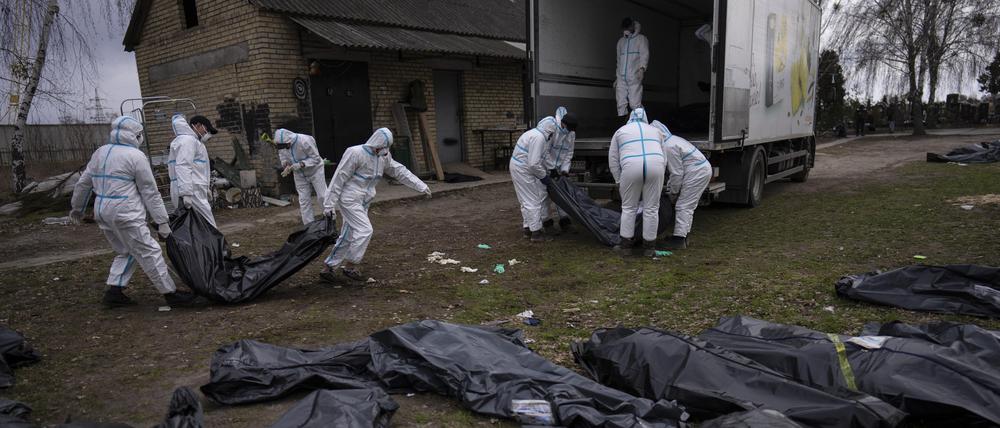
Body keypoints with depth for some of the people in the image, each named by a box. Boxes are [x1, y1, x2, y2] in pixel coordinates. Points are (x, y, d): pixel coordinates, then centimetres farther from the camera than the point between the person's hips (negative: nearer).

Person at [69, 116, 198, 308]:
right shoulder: (136, 156, -10)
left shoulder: (100, 152, 12)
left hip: (102, 212, 8)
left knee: (126, 252, 20)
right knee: (149, 252, -3)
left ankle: (114, 292, 16)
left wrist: (77, 208, 33)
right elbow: (150, 192, -9)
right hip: (125, 215, -8)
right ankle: (170, 293, 0)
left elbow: (83, 183, 20)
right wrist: (162, 221, -6)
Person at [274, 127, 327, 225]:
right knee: (304, 200, 5)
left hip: (315, 171, -5)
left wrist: (300, 165, -34)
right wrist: (286, 164, -20)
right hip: (300, 175, 5)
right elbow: (283, 157, 3)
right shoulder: (281, 145, -14)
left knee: (323, 197, -3)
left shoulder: (305, 141, -31)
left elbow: (316, 158, -24)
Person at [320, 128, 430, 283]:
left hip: (362, 202, 8)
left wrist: (421, 187, 9)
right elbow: (339, 179, -16)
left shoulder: (383, 156, 5)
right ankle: (350, 266, 2)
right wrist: (329, 204, -16)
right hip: (349, 199, -8)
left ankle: (328, 268, 18)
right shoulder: (355, 153, -17)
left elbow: (400, 171, 12)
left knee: (347, 237, 9)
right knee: (365, 230, -13)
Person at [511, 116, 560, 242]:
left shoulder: (537, 133, 11)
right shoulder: (538, 137, -21)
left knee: (527, 201, 17)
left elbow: (539, 158, 19)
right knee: (532, 201, -3)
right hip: (522, 170, -10)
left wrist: (545, 171, 19)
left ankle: (527, 228, 26)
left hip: (519, 167, 10)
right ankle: (535, 232, 4)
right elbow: (534, 163, -26)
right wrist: (543, 176, -12)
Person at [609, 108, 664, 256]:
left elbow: (613, 159, 20)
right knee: (651, 208, 9)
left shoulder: (621, 131, 23)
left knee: (629, 207, 12)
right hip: (655, 166, 1)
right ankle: (649, 247, 16)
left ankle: (625, 245, 17)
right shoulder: (654, 130, 28)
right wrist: (658, 179, 31)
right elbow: (663, 156, 26)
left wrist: (619, 181, 24)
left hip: (631, 167, -1)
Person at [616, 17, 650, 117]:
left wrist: (642, 68, -25)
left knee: (635, 104, -14)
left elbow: (645, 55, -6)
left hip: (634, 77, -5)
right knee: (621, 104, -2)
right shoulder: (621, 41, 23)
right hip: (621, 77, 5)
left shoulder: (641, 39, 7)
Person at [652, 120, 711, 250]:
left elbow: (677, 173, -17)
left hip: (696, 173, -11)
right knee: (687, 206, 16)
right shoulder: (672, 140, 13)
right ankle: (682, 235, 23)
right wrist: (669, 188, 14)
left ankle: (679, 239, -6)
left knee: (683, 206, -7)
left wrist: (673, 192, -5)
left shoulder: (669, 147, -20)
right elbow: (675, 170, 17)